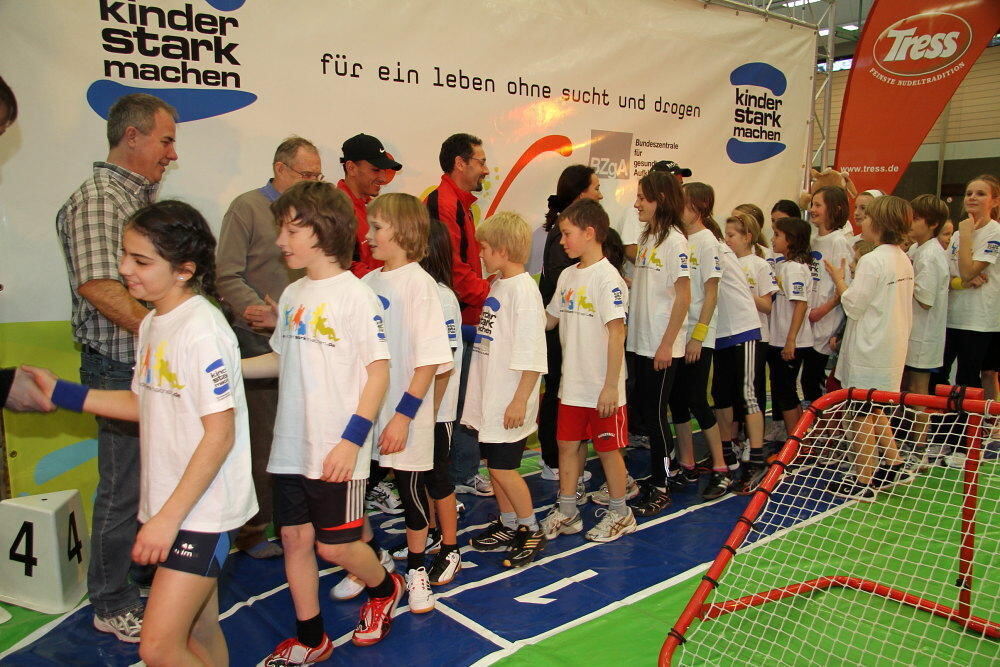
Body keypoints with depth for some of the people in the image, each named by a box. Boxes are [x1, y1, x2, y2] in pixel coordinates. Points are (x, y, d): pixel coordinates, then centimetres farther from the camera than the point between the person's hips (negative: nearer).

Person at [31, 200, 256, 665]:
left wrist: (168, 517, -20)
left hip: (202, 507, -9)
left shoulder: (202, 330, -21)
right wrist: (60, 393, 12)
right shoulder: (152, 324, 8)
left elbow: (220, 435, -21)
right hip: (167, 504, 9)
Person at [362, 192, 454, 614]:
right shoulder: (367, 283, 6)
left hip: (405, 418, -5)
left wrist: (403, 415, -18)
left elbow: (430, 358, -15)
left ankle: (416, 571, 30)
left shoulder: (419, 283, -12)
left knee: (411, 490, 9)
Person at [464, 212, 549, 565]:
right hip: (490, 397, 9)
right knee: (494, 465, 16)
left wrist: (520, 400, -21)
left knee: (503, 468, -1)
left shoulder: (523, 289, -18)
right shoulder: (498, 285, 10)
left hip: (509, 401, -9)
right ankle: (508, 526, 32)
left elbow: (532, 355, -21)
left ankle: (531, 530, 18)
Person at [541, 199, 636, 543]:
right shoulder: (568, 275, 8)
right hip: (572, 385, 7)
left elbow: (617, 333, -19)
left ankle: (619, 513, 26)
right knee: (567, 444, 13)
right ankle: (566, 512, 28)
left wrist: (611, 386, -20)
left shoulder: (607, 278, -15)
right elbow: (549, 320, 17)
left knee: (608, 448, 7)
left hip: (602, 388, -7)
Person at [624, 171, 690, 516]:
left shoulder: (674, 240, -12)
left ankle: (660, 488, 13)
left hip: (662, 345, -8)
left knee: (655, 411, 0)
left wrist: (667, 344, -17)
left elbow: (683, 296, -16)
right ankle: (659, 472, 28)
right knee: (643, 407, 13)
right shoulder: (646, 237, 12)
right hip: (641, 341, 8)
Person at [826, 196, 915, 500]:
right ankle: (894, 464, 27)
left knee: (860, 414, 2)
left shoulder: (872, 261, -19)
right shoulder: (904, 260, 8)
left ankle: (863, 482, 9)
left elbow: (854, 306, -16)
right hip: (893, 347, 9)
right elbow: (892, 303, 13)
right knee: (874, 411, 22)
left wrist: (838, 279, -4)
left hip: (869, 350, -8)